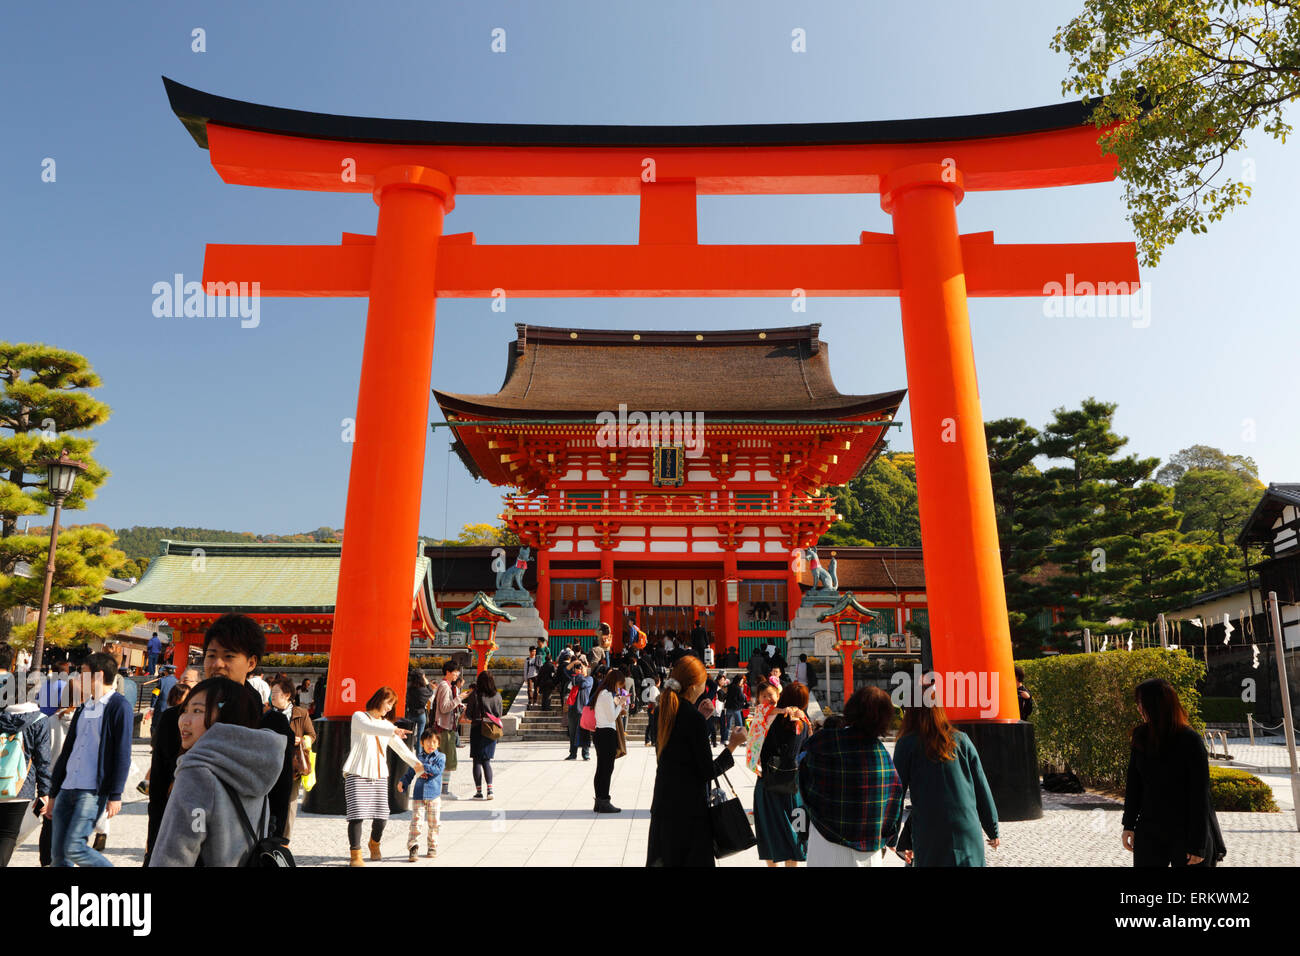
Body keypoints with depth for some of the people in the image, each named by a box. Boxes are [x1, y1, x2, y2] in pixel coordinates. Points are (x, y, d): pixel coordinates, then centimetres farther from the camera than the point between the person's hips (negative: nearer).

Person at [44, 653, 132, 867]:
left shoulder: (118, 706, -7)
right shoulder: (84, 708, 17)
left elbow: (122, 754, -11)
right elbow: (67, 751, 20)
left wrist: (115, 795, -15)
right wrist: (54, 794, 19)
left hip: (93, 791, -8)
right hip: (67, 788, 8)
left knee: (74, 848, -12)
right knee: (58, 854, 5)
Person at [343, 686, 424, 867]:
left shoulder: (386, 724, 19)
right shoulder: (359, 717, 1)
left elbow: (400, 747, 24)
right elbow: (369, 728, -22)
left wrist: (416, 763, 18)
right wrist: (393, 730, -36)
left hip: (379, 776, 5)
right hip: (357, 774, -5)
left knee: (381, 816, 1)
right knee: (357, 814, -12)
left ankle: (374, 843, 29)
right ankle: (355, 855, 0)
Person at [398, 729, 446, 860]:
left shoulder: (441, 757, 3)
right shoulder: (418, 759, 10)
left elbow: (438, 770, -14)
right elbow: (409, 774, 12)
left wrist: (423, 767, -16)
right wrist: (402, 782, -5)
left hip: (434, 795, -1)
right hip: (418, 795, 1)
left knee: (434, 823, 6)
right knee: (415, 821, -5)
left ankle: (432, 847, 20)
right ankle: (413, 847, 1)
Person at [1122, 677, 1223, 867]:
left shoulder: (1189, 741, -14)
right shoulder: (1141, 736, 1)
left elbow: (1200, 795, -13)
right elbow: (1133, 783, 7)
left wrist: (1198, 845, -13)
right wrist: (1129, 825, 6)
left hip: (1185, 831, -4)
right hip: (1149, 829, 4)